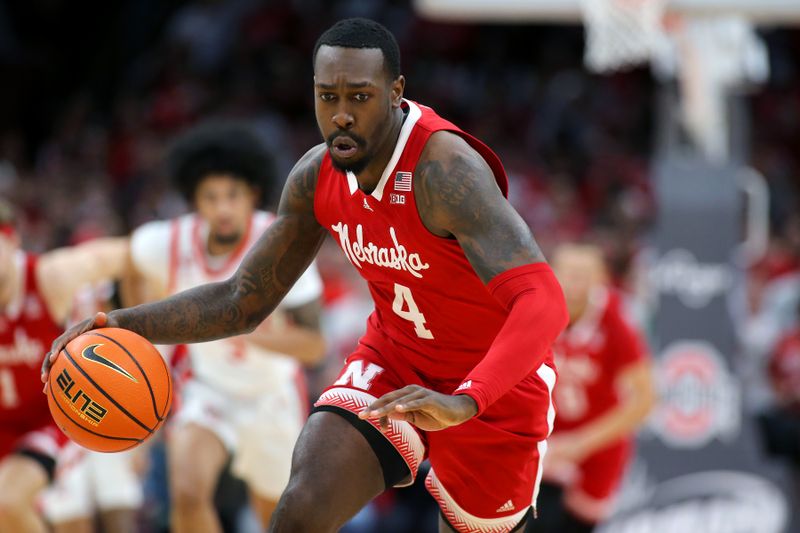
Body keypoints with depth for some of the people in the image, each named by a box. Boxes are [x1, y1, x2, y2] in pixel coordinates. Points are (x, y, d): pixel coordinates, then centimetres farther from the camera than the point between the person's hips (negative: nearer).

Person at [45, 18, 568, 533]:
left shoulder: (445, 170, -31)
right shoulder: (317, 176, -9)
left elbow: (543, 302, -43)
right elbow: (243, 301, 3)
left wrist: (464, 403, -57)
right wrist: (125, 324, -13)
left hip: (495, 383, -5)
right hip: (393, 362, 5)